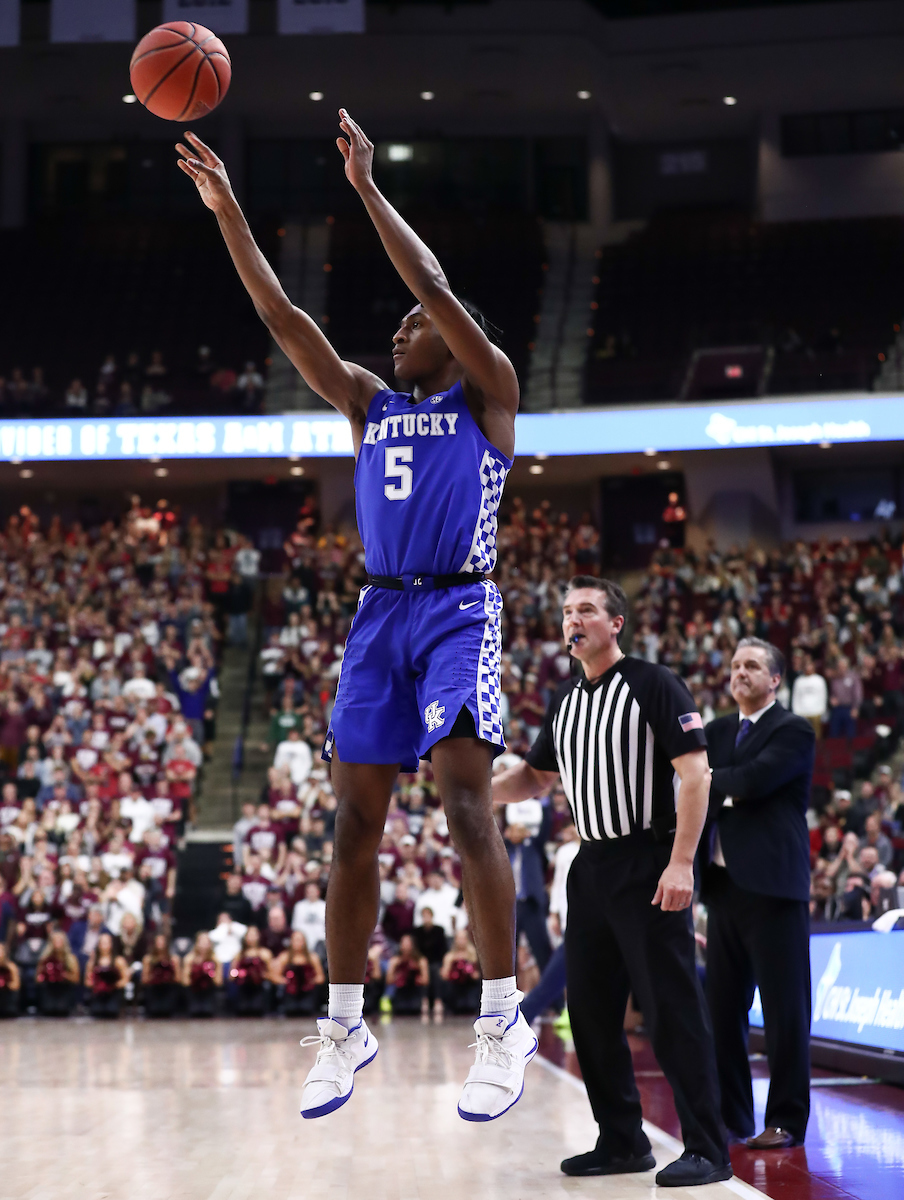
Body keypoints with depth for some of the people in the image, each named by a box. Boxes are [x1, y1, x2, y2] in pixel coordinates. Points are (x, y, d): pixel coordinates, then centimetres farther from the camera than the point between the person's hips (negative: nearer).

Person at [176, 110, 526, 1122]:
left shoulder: (486, 394, 4)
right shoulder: (369, 402, 18)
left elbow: (437, 288, -10)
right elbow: (282, 316, 11)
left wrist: (367, 189, -11)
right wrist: (226, 211, 5)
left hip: (459, 609, -5)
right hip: (380, 613, 5)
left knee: (464, 795, -19)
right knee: (355, 817, 2)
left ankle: (503, 1021, -15)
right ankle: (344, 1028, 10)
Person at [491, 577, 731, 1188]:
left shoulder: (654, 685, -7)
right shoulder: (565, 702, 14)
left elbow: (695, 774, -13)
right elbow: (534, 776, 24)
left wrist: (681, 863, -20)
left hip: (649, 866, -8)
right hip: (592, 868, 8)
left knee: (673, 1011, -8)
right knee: (591, 1011, 9)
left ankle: (707, 1149, -2)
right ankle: (622, 1142, 20)